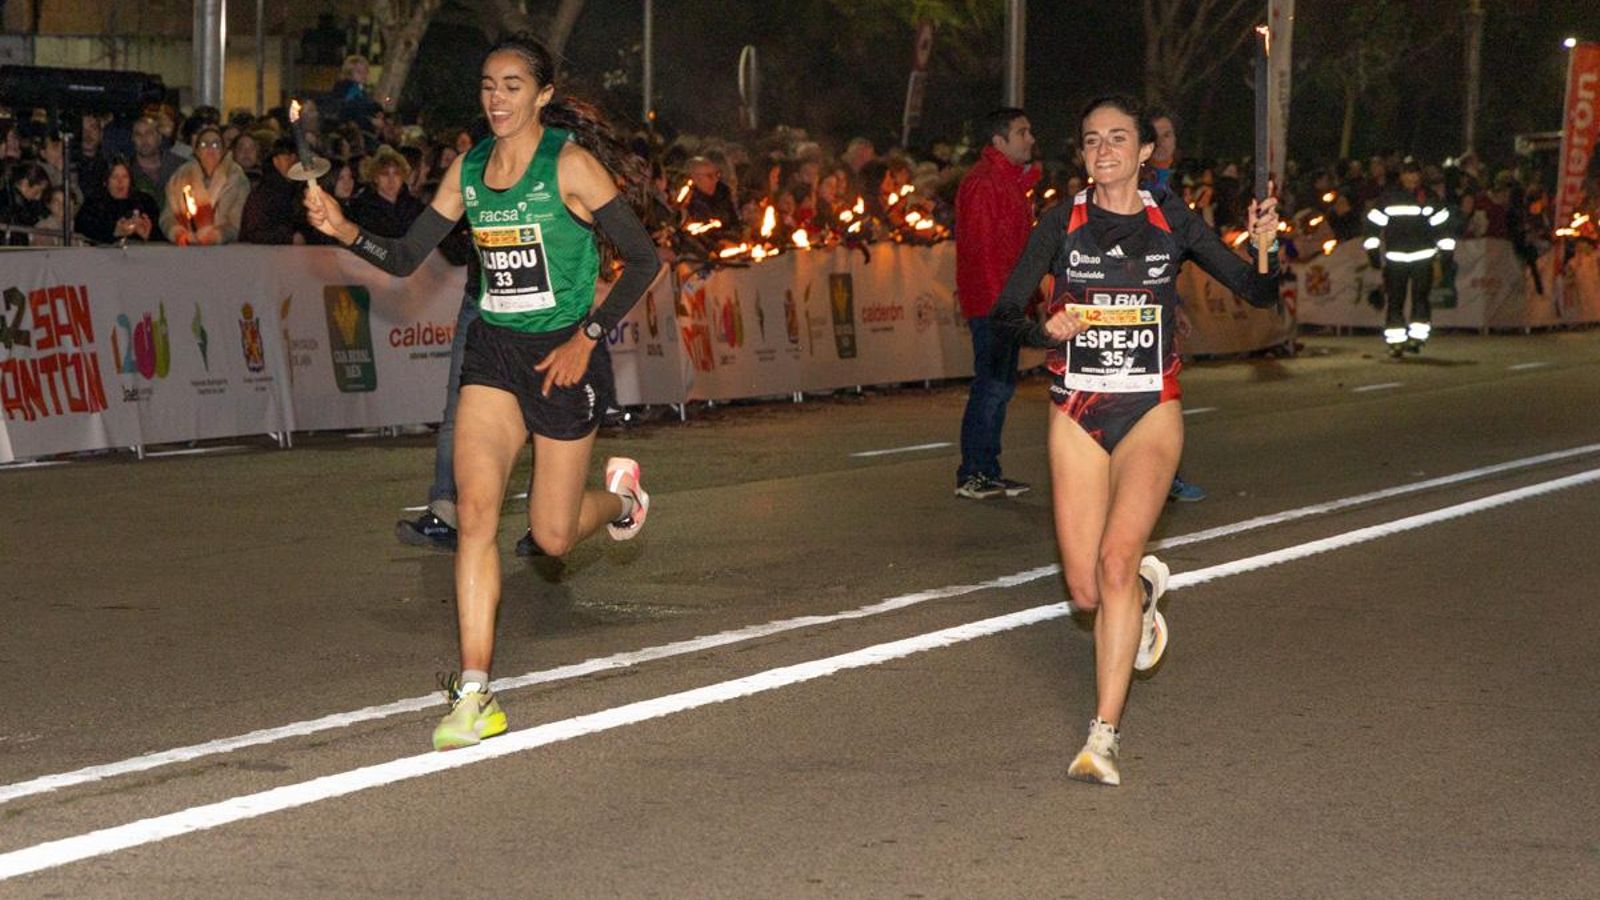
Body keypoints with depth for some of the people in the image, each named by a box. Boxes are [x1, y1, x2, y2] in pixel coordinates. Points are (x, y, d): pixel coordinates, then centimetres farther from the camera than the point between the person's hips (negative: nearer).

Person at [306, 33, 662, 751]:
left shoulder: (570, 165, -12)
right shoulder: (468, 169, 4)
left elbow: (643, 259, -9)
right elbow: (405, 258, 7)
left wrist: (587, 338, -13)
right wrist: (345, 231, -11)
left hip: (563, 356, -4)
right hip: (493, 349, 4)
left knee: (551, 535, 4)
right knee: (475, 507, -15)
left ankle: (619, 496, 43)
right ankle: (474, 695, -16)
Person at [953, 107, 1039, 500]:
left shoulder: (1011, 180, 19)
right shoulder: (983, 183, -14)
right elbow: (984, 248, -19)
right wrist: (1000, 300, -22)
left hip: (1004, 302, 10)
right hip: (990, 302, -10)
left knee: (1001, 385, 13)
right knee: (992, 386, -9)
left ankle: (988, 472, 19)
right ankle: (972, 476, -5)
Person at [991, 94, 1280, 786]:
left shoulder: (1172, 222, 1)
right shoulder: (1062, 222, 0)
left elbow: (1258, 294, 5)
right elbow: (1003, 315, -1)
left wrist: (1267, 247, -16)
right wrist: (1045, 331, -22)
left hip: (1151, 411, -2)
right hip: (1077, 415, 2)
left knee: (1117, 559, -22)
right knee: (1085, 592, 1)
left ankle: (1104, 735, -18)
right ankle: (1145, 589, 39)